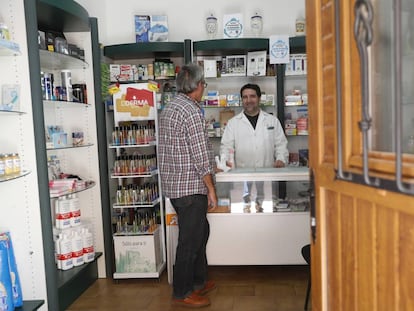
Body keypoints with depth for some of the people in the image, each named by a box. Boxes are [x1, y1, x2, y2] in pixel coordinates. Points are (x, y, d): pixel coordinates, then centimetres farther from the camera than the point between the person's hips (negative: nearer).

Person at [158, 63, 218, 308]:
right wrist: (211, 189, -12)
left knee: (200, 231, 21)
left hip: (173, 184, 10)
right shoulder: (192, 112, -18)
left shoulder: (169, 109, 13)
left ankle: (198, 281, 34)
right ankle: (182, 293, 16)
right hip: (191, 187, -10)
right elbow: (200, 156, -20)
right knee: (190, 240, 3)